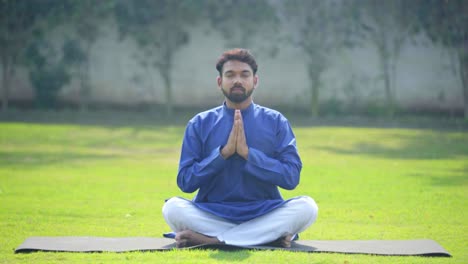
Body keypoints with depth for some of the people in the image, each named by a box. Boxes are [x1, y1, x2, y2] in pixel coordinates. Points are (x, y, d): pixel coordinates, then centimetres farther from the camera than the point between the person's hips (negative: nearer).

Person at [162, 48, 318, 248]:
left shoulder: (276, 122, 6)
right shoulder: (200, 124, 6)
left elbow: (291, 177, -5)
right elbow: (185, 182, -1)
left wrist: (248, 153, -14)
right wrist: (223, 152, -12)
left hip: (263, 214, 0)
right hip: (212, 215, 0)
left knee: (307, 206, -28)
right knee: (172, 207, -28)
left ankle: (208, 239, -26)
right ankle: (270, 235, -26)